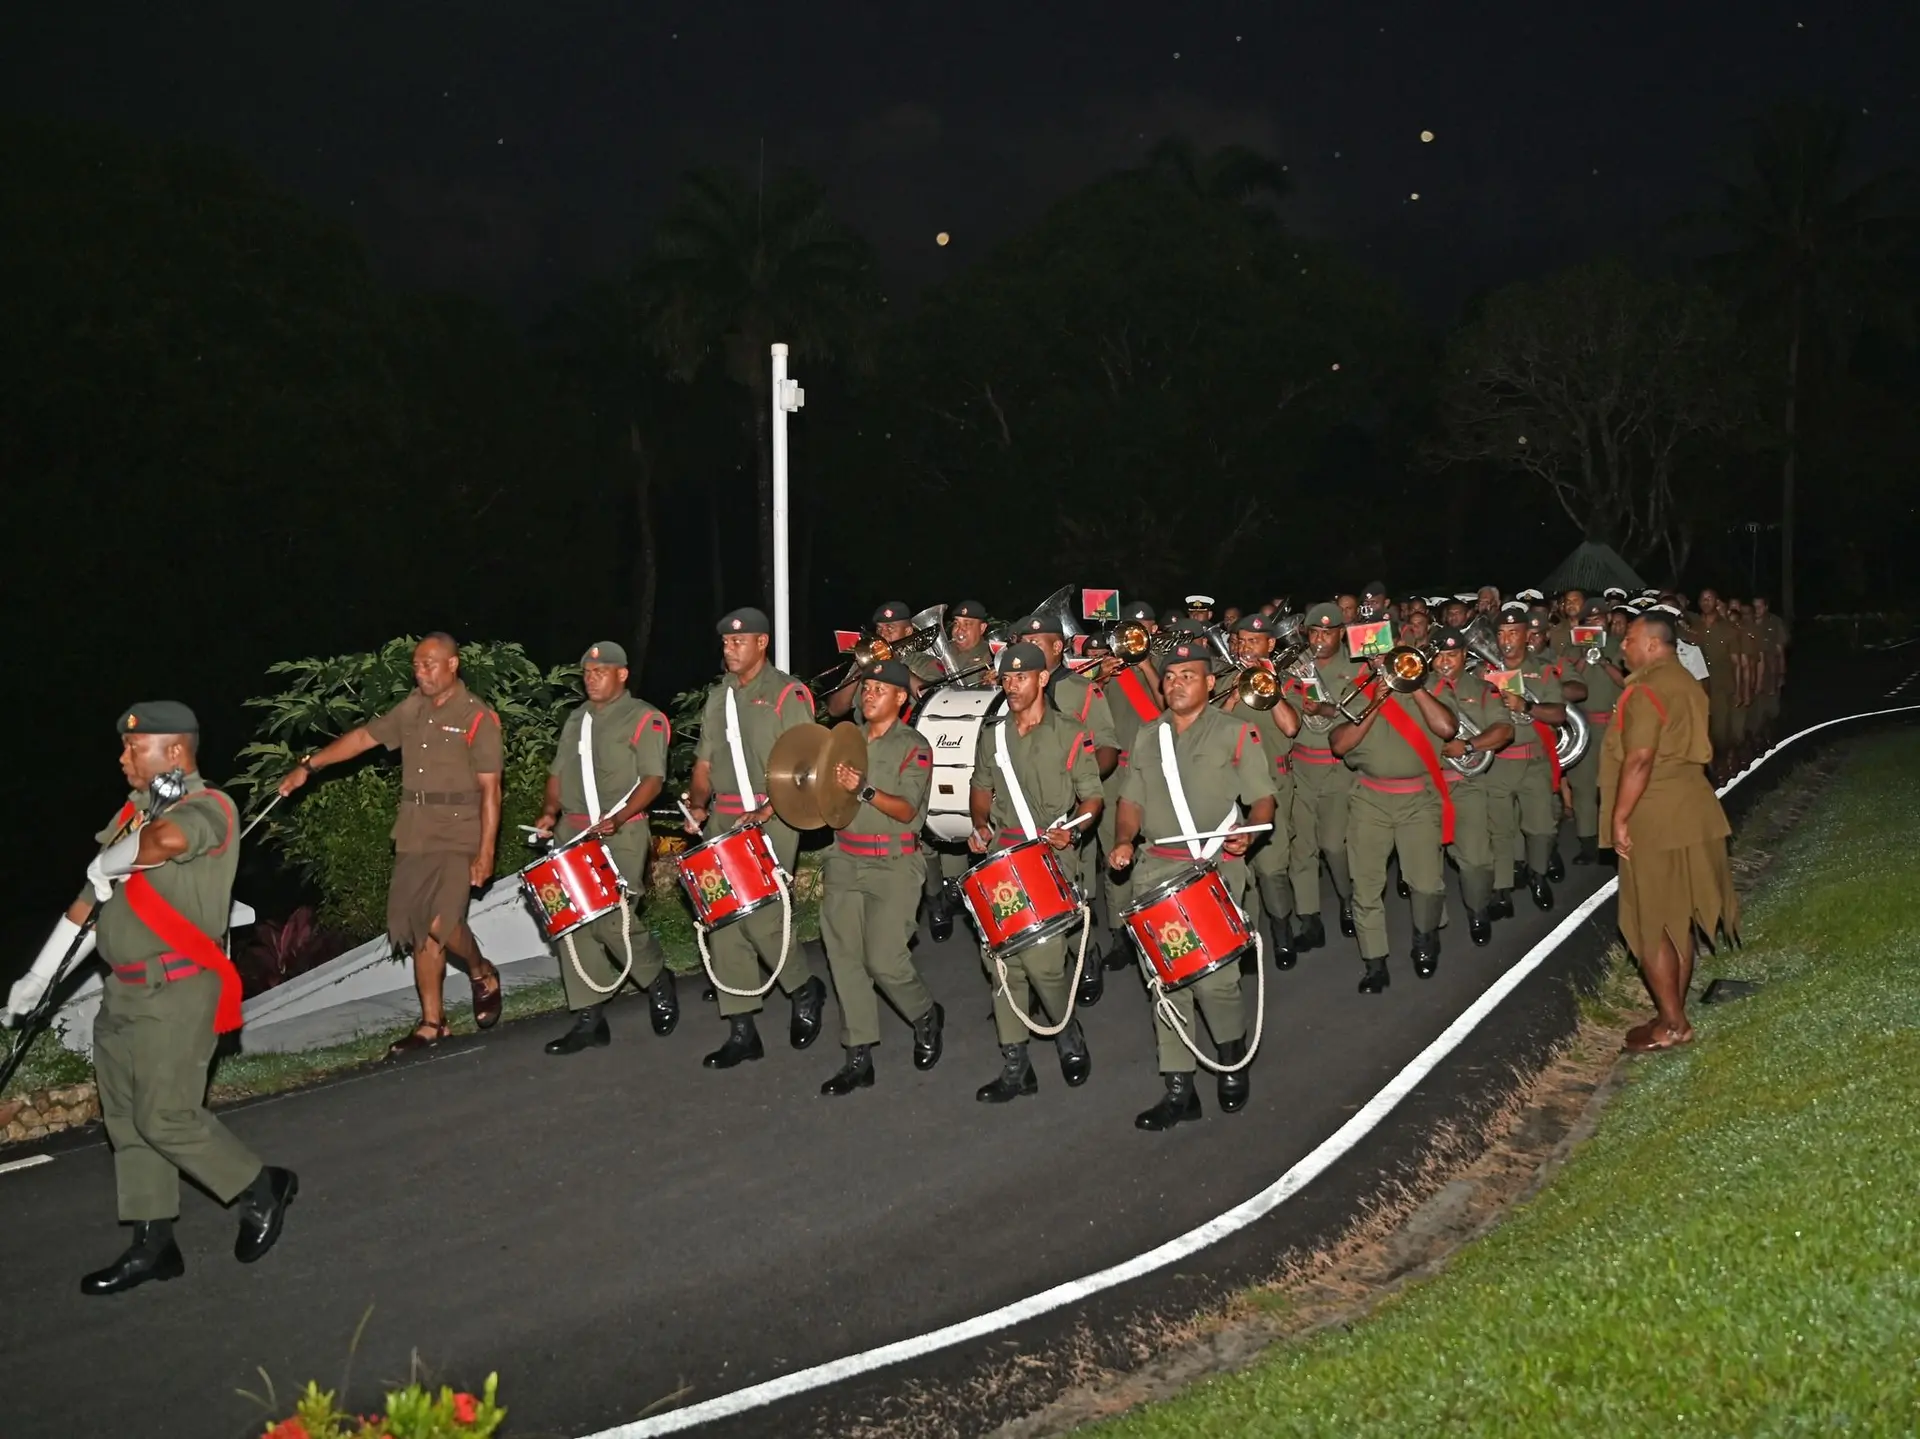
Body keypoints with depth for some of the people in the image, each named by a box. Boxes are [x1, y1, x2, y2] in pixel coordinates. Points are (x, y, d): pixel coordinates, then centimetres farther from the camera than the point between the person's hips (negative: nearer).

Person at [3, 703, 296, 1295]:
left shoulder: (209, 807, -12)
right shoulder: (134, 814, 14)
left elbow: (168, 839, -37)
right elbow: (91, 901, 19)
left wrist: (108, 863, -18)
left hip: (175, 995, -9)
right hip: (122, 991, 9)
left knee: (166, 1119, -8)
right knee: (126, 1121, 11)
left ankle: (262, 1189, 13)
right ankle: (152, 1246, 21)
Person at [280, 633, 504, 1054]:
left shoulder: (477, 718, -10)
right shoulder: (411, 709, 8)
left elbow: (490, 789, -12)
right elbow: (364, 736, 17)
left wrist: (486, 852, -16)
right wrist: (309, 766, 10)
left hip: (458, 838, -6)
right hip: (413, 838, 6)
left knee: (441, 922, -18)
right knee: (419, 930, 7)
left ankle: (483, 976, 12)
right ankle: (432, 1023, 17)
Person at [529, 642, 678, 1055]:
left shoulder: (643, 718, -2)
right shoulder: (576, 719, 19)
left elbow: (652, 778, -10)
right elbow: (558, 772, 22)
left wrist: (617, 818, -22)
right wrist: (550, 812, 4)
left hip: (621, 836, -7)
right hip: (572, 834, 7)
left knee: (612, 918, -14)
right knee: (572, 921, 0)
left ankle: (657, 979, 15)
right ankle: (589, 1018, 7)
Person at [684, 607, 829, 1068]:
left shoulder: (787, 694, -4)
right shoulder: (719, 697, 16)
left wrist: (764, 812, -20)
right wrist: (697, 805, 4)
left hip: (771, 821, -7)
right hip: (724, 821, 7)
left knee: (758, 915, -15)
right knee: (724, 920, 2)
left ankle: (805, 990, 12)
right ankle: (741, 1031, 9)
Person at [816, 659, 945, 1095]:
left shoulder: (913, 746, -3)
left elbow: (906, 809, -14)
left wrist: (864, 790, -29)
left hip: (893, 866, -5)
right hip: (844, 862, 6)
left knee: (884, 960, -10)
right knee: (845, 957, 1)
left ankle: (926, 1017, 20)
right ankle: (858, 1057, 8)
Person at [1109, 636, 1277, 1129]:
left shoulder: (1236, 733, 2)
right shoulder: (1148, 738, 16)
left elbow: (1263, 798, 0)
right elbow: (1132, 800, 20)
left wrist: (1247, 833, -19)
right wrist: (1125, 840, 2)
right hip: (1155, 869, 5)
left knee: (1213, 976, -12)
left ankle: (1233, 1062, 17)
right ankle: (1178, 1089, 9)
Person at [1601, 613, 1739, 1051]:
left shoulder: (1645, 692, -16)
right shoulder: (1686, 684, 14)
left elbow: (1639, 760, -23)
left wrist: (1619, 818, -18)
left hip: (1656, 821, -9)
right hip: (1691, 813, 9)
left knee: (1653, 925, -1)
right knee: (1679, 921, 14)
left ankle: (1672, 1024, 4)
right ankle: (1674, 1014, 22)